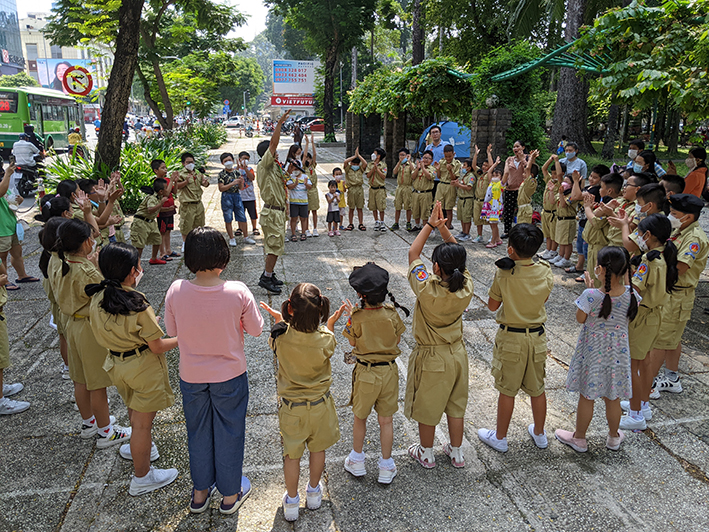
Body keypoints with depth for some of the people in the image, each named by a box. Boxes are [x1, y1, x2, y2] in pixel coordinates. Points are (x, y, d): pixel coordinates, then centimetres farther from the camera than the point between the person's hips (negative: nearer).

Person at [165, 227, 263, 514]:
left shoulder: (176, 291, -19)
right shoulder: (238, 292, -24)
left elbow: (172, 331, -3)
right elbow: (255, 329, -9)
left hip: (191, 375, 2)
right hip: (230, 375, -2)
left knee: (198, 432, 22)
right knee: (229, 433, 18)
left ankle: (200, 493, 40)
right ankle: (230, 494, 36)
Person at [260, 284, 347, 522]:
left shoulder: (281, 335, -24)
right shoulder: (324, 339, -25)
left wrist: (278, 319, 14)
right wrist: (331, 323, 9)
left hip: (291, 407, 0)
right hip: (320, 404, 1)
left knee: (291, 454, 18)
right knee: (318, 449, 23)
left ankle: (291, 501, 34)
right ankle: (314, 493, 42)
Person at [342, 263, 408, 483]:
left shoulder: (357, 318, -19)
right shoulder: (392, 314, -13)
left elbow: (353, 343, -3)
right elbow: (397, 341, 1)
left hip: (365, 373, -2)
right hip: (389, 371, 2)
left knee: (360, 418, 20)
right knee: (386, 420, 16)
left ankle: (357, 461, 37)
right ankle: (386, 468, 28)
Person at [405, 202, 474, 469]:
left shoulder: (427, 290, -30)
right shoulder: (466, 289, -18)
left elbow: (413, 253, -18)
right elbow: (458, 257, -3)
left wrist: (430, 226, -13)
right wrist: (444, 229, -12)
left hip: (430, 358, -4)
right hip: (457, 354, 5)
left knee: (426, 408, 17)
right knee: (455, 407, 22)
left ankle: (426, 454, 36)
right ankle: (456, 453, 39)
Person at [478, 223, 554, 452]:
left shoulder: (504, 274, -20)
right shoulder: (545, 272, -9)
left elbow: (492, 305, -7)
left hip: (510, 337, -4)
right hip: (537, 336, 4)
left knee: (507, 390, 9)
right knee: (537, 389, 18)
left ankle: (500, 437, 25)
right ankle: (539, 434, 36)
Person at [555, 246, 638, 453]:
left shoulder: (591, 295, -26)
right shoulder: (630, 294, -13)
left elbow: (580, 319, -11)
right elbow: (629, 319, 5)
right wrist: (626, 281, 5)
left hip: (593, 352, -4)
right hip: (618, 352, 4)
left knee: (586, 396, 13)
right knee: (612, 398, 21)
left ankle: (579, 438, 29)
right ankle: (614, 437, 40)